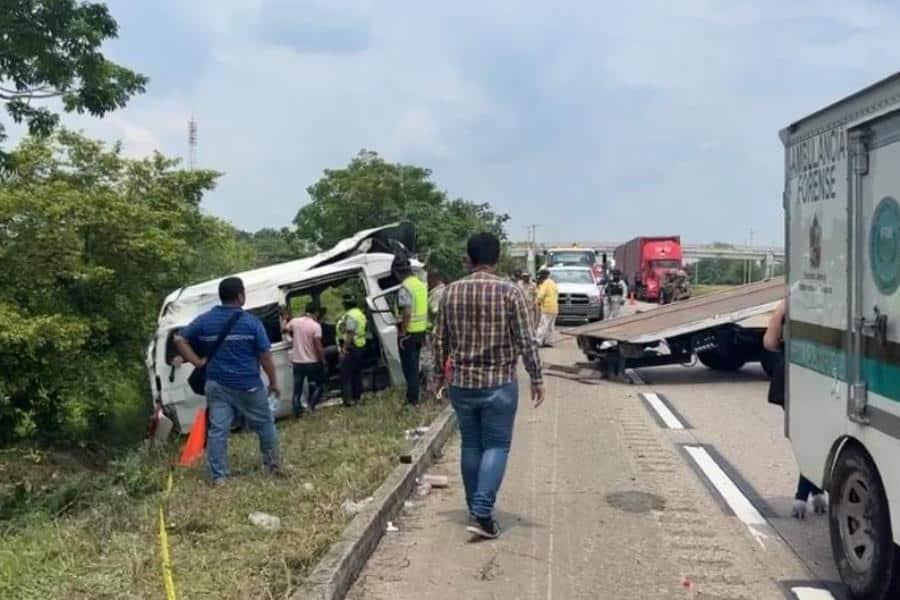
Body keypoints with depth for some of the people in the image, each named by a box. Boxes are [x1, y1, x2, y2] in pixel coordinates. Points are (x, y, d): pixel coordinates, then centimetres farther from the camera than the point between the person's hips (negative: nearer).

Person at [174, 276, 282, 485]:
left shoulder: (205, 320, 3)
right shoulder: (251, 322, -9)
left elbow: (179, 339, 2)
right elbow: (265, 355, -7)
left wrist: (198, 362, 5)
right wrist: (273, 381, 3)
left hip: (217, 385, 3)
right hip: (247, 385, -3)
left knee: (218, 430, 5)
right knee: (265, 424, 15)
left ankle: (219, 476, 4)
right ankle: (273, 465, 25)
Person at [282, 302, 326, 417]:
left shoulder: (295, 321, -2)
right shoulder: (315, 326, -15)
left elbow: (283, 329, 17)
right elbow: (318, 346, -17)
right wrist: (323, 360, -6)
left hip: (297, 362, 4)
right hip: (312, 362, -4)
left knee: (297, 388, 12)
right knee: (318, 384, 15)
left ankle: (297, 411, 12)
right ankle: (312, 403, -1)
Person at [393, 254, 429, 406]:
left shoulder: (405, 287, -16)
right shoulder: (421, 284, 11)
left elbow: (406, 313, -23)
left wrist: (402, 333, -17)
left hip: (409, 332, -8)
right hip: (421, 331, 8)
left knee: (409, 366, 0)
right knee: (414, 366, 17)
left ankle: (412, 399, 4)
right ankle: (413, 396, 25)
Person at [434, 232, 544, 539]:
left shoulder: (451, 292, 0)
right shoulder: (510, 292, -10)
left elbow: (440, 340, 6)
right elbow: (526, 341, -10)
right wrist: (536, 378, 0)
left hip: (461, 383, 3)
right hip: (499, 383, -3)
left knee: (470, 445, 16)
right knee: (497, 445, 6)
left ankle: (476, 510, 26)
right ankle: (482, 513, -4)